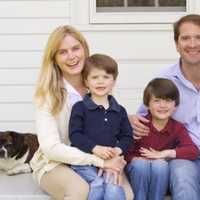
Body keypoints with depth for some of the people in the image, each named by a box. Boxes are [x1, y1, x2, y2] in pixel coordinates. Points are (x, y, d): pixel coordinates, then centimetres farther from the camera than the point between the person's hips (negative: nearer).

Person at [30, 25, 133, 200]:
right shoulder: (48, 93, -12)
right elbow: (51, 148, -19)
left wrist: (111, 160, -18)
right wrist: (101, 161, -25)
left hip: (97, 161, 3)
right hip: (55, 164, -3)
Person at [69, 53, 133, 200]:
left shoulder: (120, 111, 13)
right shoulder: (80, 107, 1)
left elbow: (127, 136, 15)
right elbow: (74, 135, -6)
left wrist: (118, 149, -7)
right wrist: (95, 148, -18)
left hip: (110, 161, 3)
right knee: (97, 185, -28)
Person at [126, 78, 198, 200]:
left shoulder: (178, 128, -3)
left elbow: (194, 151, -18)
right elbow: (126, 152, -7)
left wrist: (166, 153, -26)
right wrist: (137, 159, -29)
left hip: (162, 174, 1)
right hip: (139, 171, 0)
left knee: (160, 164, -32)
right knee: (141, 163, -33)